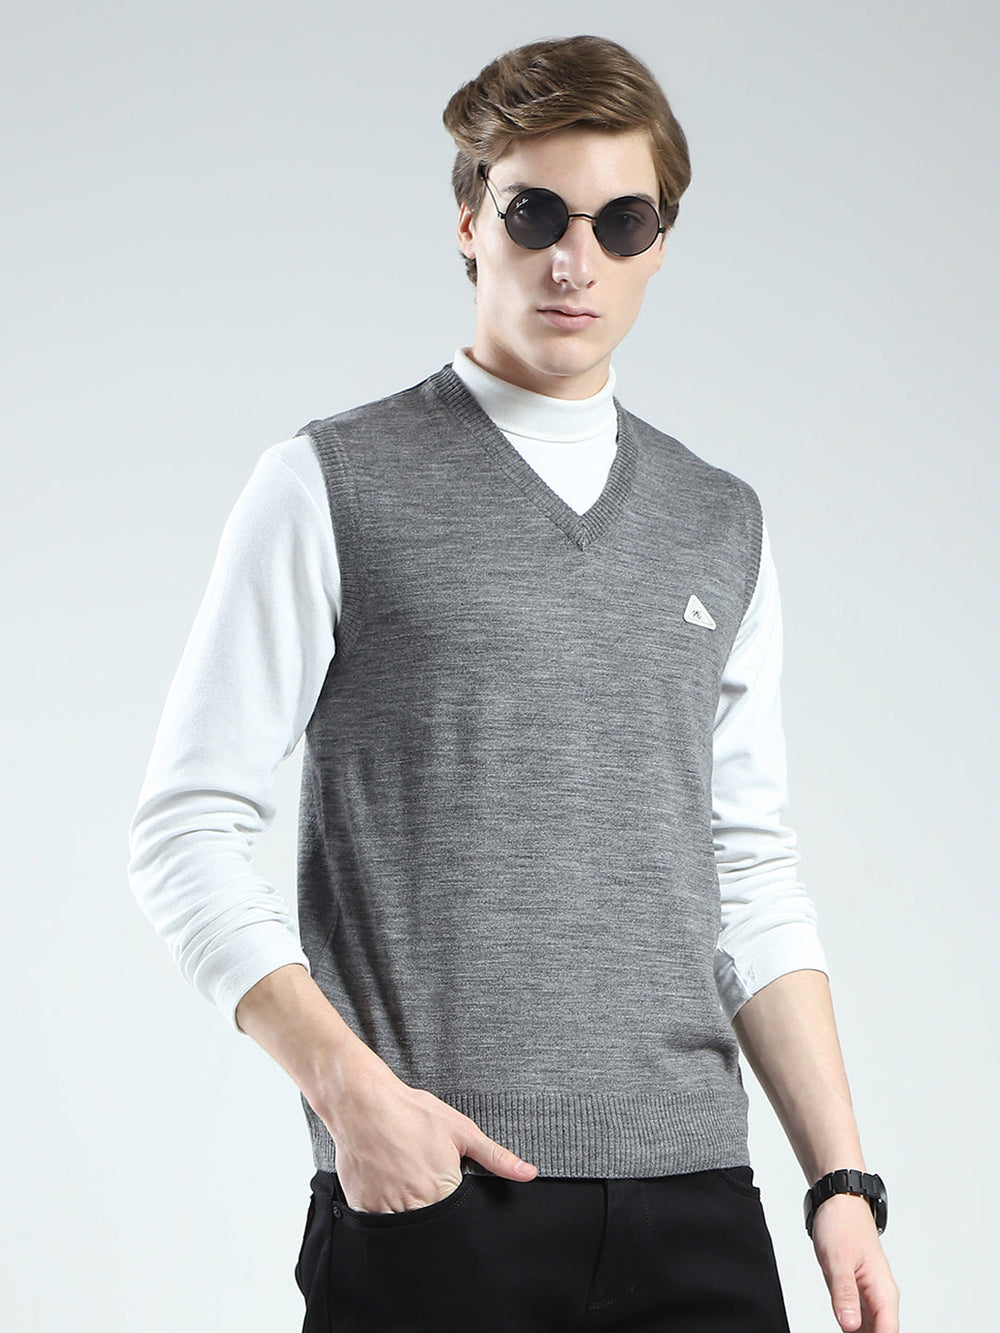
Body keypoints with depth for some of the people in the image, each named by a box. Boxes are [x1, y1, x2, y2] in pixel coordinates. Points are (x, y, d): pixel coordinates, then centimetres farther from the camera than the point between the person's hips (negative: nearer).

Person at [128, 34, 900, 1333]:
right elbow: (187, 833, -3)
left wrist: (844, 1181, 7)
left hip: (693, 1200, 4)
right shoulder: (332, 487, 1)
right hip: (432, 1195, -3)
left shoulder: (722, 528, 14)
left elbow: (753, 883, 15)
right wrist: (347, 1082, -15)